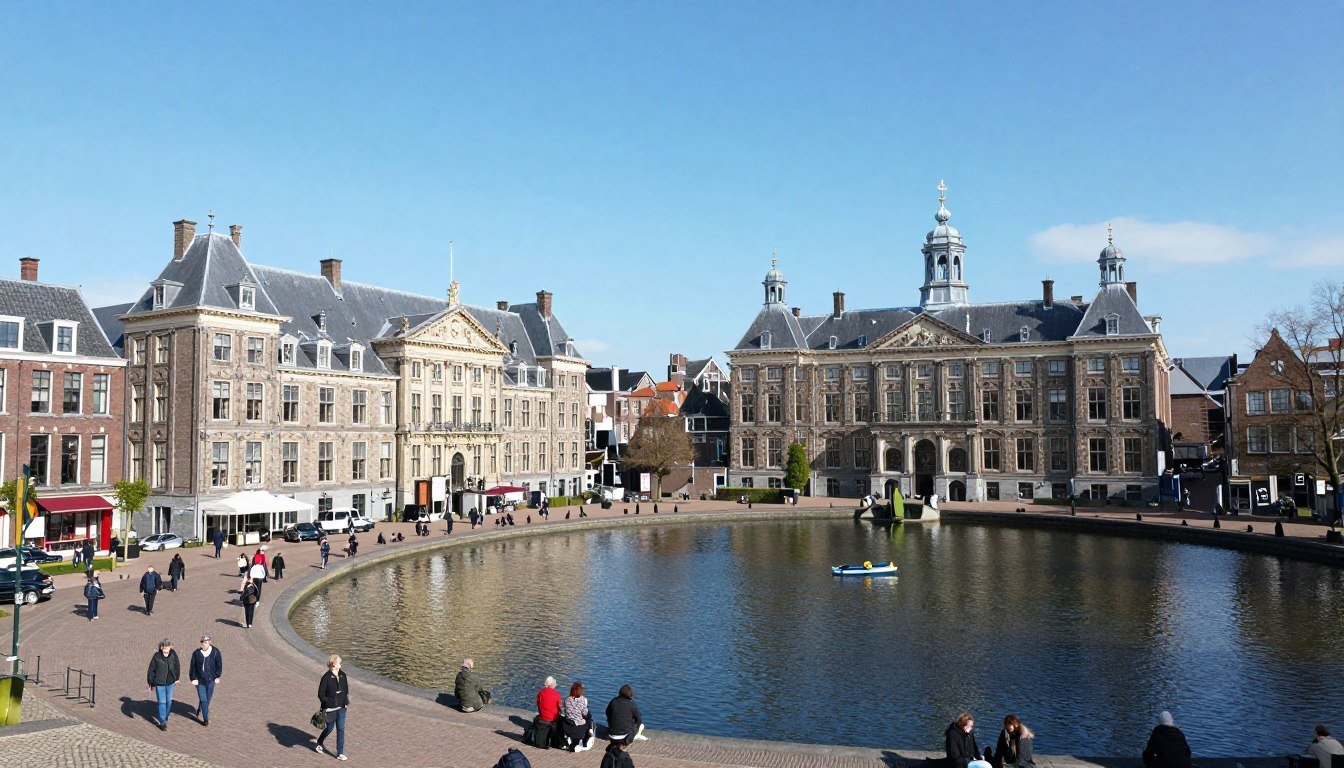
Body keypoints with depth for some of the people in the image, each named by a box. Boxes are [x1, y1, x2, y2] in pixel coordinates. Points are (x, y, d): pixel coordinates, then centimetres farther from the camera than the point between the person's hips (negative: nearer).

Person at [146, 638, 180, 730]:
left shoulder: (173, 654, -8)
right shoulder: (156, 656, -15)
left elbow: (177, 666, 6)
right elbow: (151, 670, -5)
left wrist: (177, 678, 13)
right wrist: (151, 684, -2)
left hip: (170, 682, 3)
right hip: (159, 683, -3)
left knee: (169, 701, 13)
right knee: (162, 702, -4)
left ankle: (164, 719, 31)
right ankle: (163, 722, 4)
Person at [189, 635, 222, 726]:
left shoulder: (215, 652, -4)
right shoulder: (196, 653, -4)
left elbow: (219, 665, 4)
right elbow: (192, 667, 1)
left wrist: (217, 676, 1)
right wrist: (193, 678, -4)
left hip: (210, 680, 1)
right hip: (200, 680, -1)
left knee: (208, 699, 13)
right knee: (203, 699, -5)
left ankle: (200, 711, 41)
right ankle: (205, 719, 1)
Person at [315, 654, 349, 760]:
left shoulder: (343, 675, 2)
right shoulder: (326, 678, -13)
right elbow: (320, 694, -10)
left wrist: (346, 701, 7)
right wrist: (328, 703, -17)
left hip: (341, 707, 4)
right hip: (330, 708, -4)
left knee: (341, 729, 3)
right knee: (330, 728, 10)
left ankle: (340, 753, 9)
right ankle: (319, 744, 39)